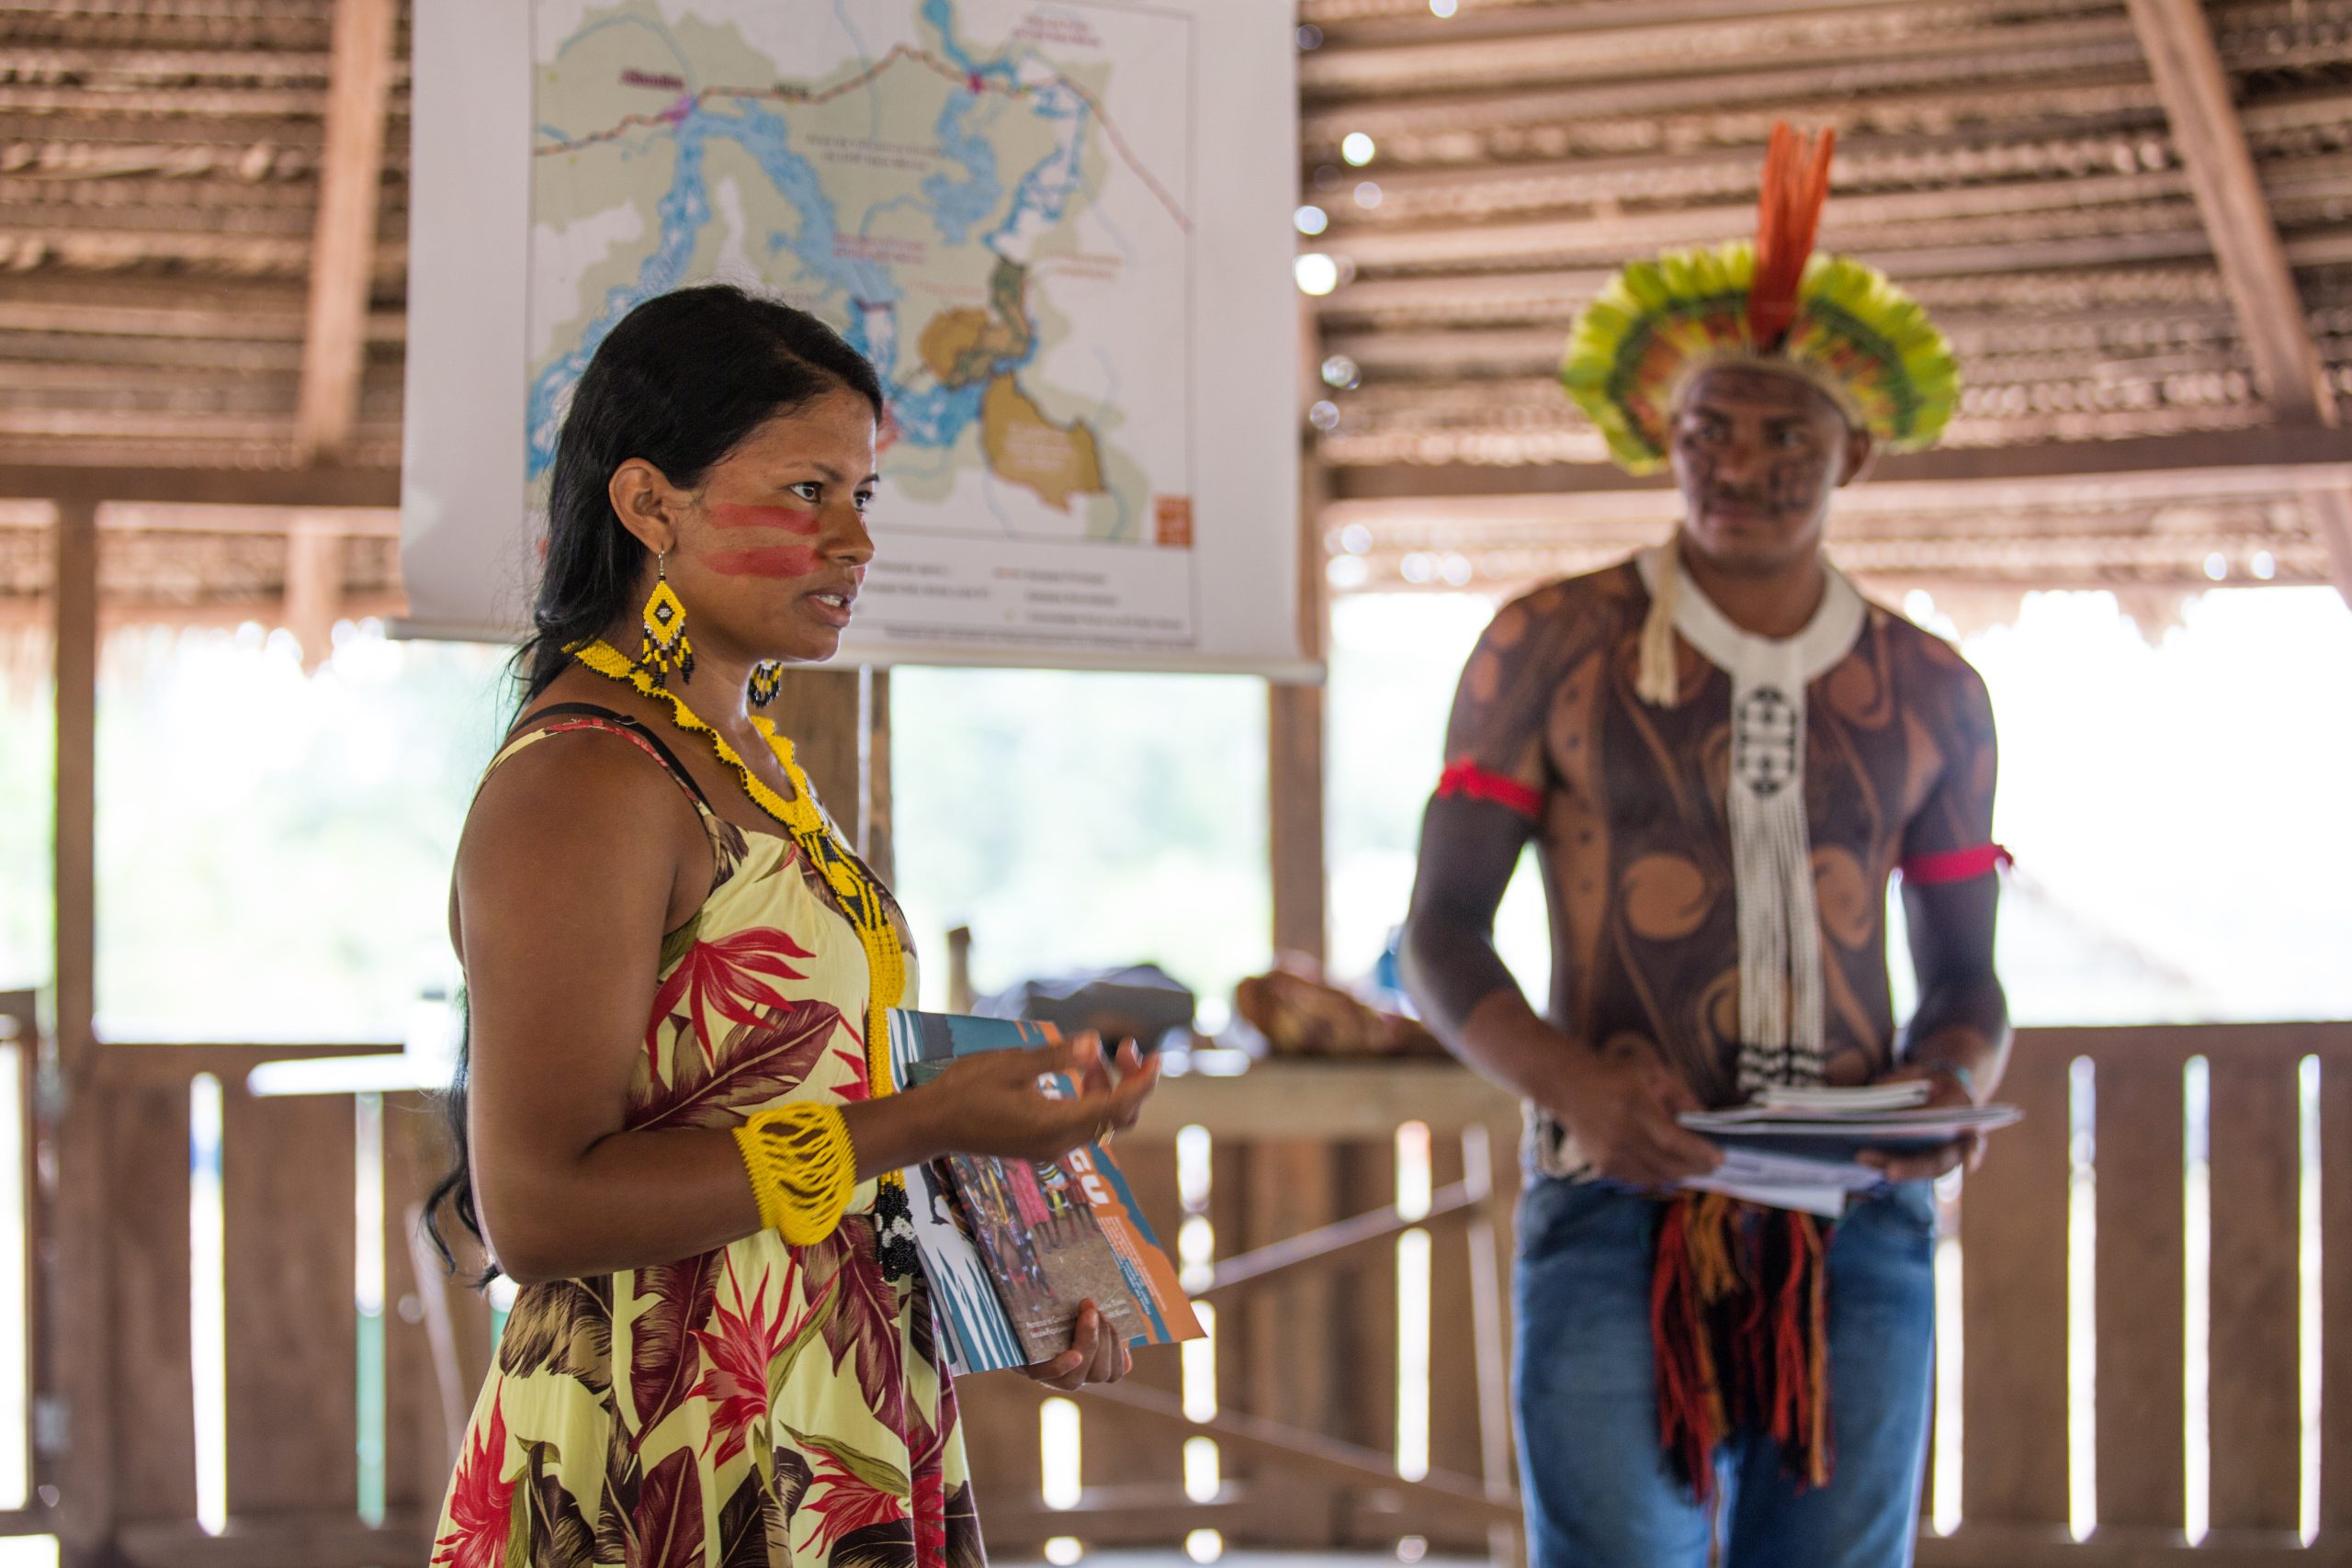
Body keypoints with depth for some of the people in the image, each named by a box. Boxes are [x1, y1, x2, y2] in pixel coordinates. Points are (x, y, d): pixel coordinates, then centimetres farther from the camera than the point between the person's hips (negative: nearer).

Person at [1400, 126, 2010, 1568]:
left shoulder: (1930, 694, 12)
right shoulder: (1552, 651, 4)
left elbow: (1965, 978, 17)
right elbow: (1442, 933, 2)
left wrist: (1955, 1086, -7)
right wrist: (1570, 1082, -17)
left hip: (1859, 1233, 3)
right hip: (1620, 1218, -3)